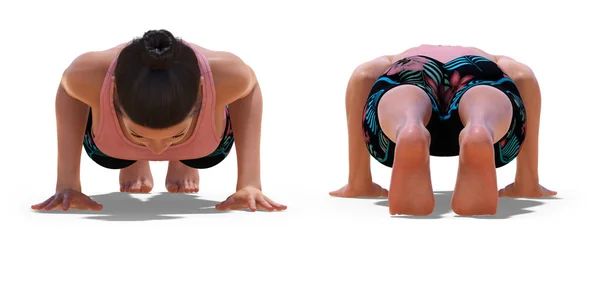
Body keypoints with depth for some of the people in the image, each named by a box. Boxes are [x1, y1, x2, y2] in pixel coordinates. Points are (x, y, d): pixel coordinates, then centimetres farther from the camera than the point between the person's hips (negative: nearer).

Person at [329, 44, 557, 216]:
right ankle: (482, 133, -61)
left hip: (409, 78, 0)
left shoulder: (396, 61, 45)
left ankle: (407, 131, -62)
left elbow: (363, 76, 19)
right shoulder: (493, 60, 46)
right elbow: (524, 77, 20)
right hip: (479, 77, 0)